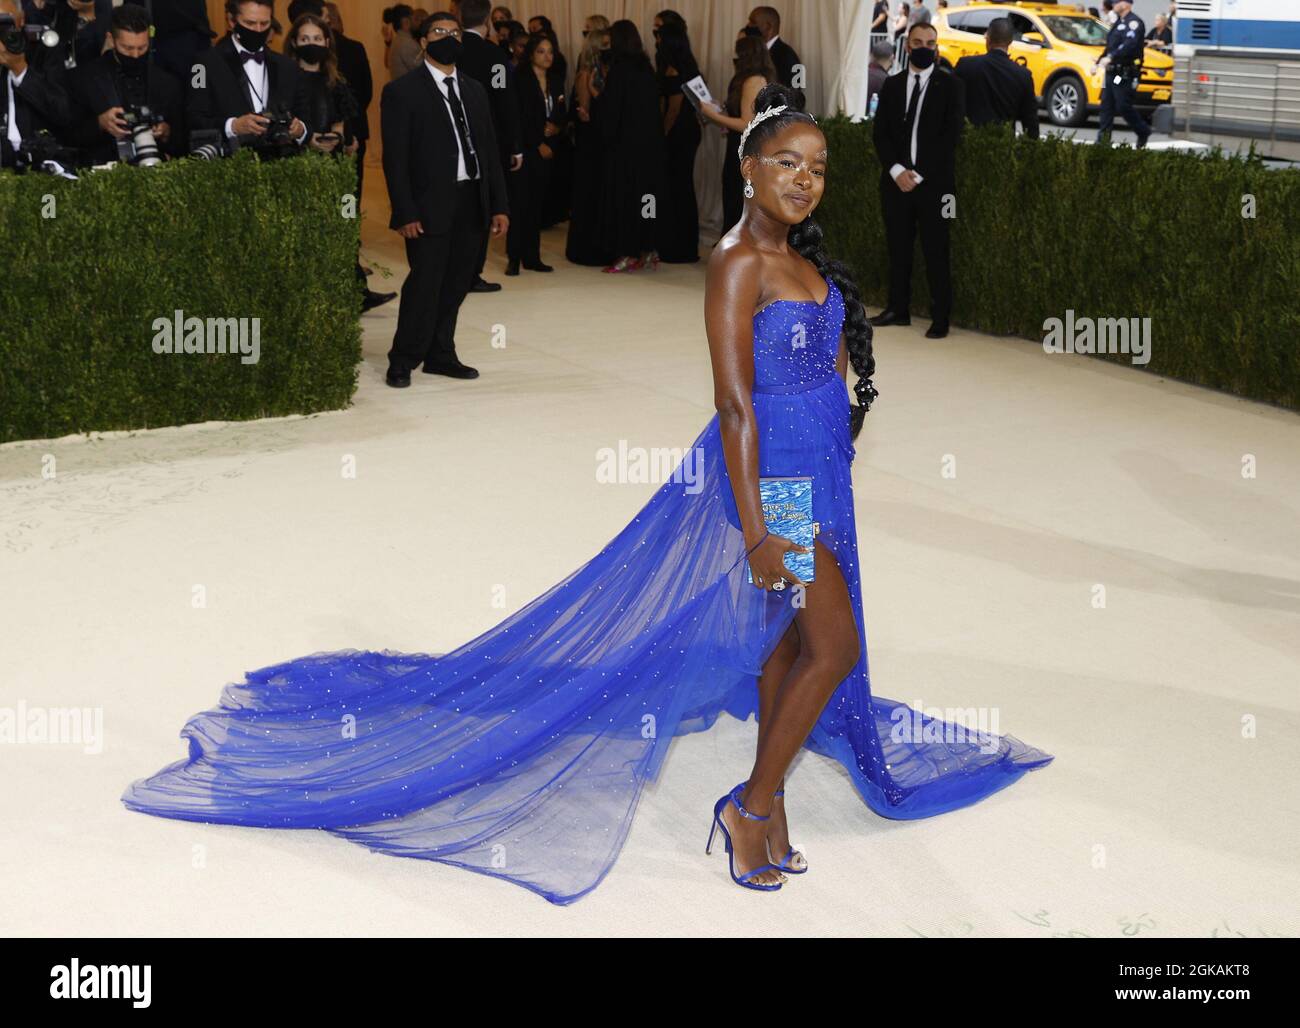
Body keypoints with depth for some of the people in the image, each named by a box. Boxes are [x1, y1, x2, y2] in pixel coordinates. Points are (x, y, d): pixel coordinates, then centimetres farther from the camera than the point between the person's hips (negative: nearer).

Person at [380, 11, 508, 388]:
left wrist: (499, 205, 7)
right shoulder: (402, 91, -2)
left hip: (471, 204, 6)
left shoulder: (474, 91, 16)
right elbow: (395, 158, -7)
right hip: (430, 205, -5)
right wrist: (405, 213, -14)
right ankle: (403, 361, 6)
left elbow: (490, 150, 15)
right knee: (425, 283, -6)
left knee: (455, 284, 8)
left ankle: (440, 355, 19)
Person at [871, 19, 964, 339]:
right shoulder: (891, 85, 12)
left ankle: (940, 318, 1)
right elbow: (880, 133, 7)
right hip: (896, 180, 4)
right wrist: (897, 170, -9)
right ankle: (898, 309, 18)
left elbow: (951, 135, -6)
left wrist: (919, 174, -12)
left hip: (934, 181, -3)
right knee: (898, 248, 7)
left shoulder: (950, 85, 1)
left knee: (936, 252, -3)